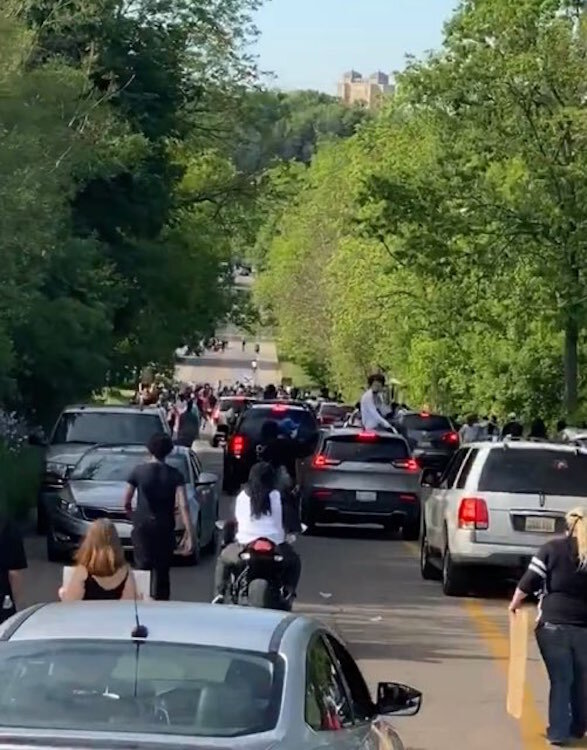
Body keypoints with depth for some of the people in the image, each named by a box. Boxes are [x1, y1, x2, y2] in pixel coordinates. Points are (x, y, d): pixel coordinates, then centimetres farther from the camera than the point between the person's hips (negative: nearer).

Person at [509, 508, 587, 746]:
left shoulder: (553, 548, -2)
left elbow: (530, 581, -4)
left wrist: (515, 603, 11)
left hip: (553, 624, -1)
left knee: (560, 680, 7)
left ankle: (558, 732, 7)